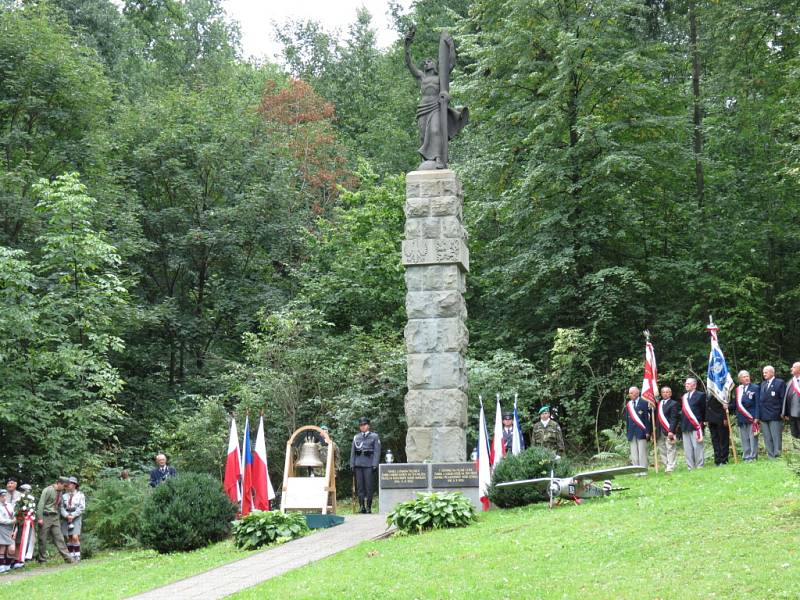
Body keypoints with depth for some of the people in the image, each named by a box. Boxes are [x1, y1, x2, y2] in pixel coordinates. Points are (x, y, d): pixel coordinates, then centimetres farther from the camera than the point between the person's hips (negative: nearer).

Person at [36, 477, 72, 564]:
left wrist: (58, 517, 12)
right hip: (45, 517, -6)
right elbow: (41, 504, -13)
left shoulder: (60, 492, 12)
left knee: (59, 538, 1)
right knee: (43, 539, 1)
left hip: (55, 517, 6)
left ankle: (67, 557, -4)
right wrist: (40, 518, -17)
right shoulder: (48, 490, -10)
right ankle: (42, 560, 9)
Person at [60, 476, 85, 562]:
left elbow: (81, 508, -4)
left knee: (75, 537, -15)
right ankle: (71, 556, 5)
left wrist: (72, 516, -13)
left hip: (76, 518, -3)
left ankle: (77, 556, -9)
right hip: (66, 519, 3)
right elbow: (62, 508, 6)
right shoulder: (64, 495, 12)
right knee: (68, 538, 0)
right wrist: (67, 516, -12)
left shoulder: (80, 495, 4)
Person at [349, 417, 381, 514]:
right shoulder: (356, 437, 16)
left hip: (369, 465, -3)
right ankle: (361, 506, 5)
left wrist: (375, 465, -9)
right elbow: (352, 452, 16)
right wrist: (352, 465, 6)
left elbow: (377, 451, 0)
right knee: (360, 486, 2)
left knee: (369, 486, -4)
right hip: (358, 465, 3)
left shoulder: (374, 436, 6)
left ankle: (368, 507, 1)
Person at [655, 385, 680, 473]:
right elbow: (656, 418, 15)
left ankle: (670, 467, -6)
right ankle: (666, 467, 13)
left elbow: (674, 419, -8)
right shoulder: (658, 403, 17)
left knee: (671, 449, -6)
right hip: (659, 432, 6)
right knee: (662, 451, 7)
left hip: (669, 431, -6)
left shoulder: (673, 403, 0)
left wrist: (671, 431, -17)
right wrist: (655, 431, 8)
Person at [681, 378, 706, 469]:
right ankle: (690, 467, 9)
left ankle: (699, 466, 0)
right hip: (685, 427, 6)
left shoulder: (700, 395, 1)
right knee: (687, 448, 5)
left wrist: (703, 422, -2)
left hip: (696, 425, -6)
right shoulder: (684, 397, 18)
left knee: (697, 446, -5)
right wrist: (682, 424, 9)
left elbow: (704, 410, 1)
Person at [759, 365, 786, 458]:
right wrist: (759, 414, 7)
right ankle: (770, 456, 11)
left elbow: (783, 399, -5)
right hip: (764, 416, 6)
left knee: (776, 438, -3)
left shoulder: (780, 383, -1)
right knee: (767, 439, 7)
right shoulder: (763, 384, 16)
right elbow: (760, 399, 14)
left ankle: (777, 456, -1)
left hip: (775, 415, -6)